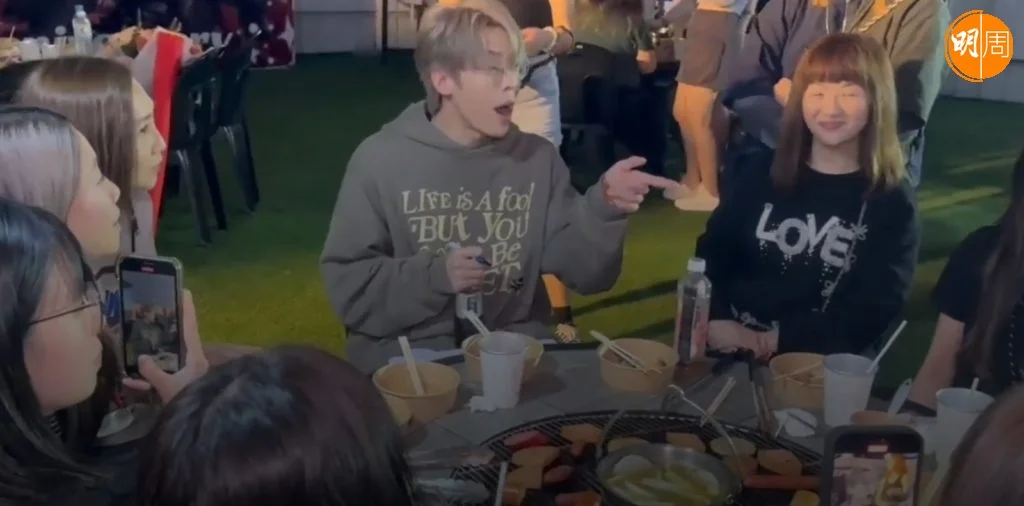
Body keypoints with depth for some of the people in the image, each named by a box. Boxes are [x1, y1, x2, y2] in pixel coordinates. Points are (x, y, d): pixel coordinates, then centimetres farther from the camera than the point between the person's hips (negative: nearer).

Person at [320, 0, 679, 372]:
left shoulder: (538, 158, 5)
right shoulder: (380, 160, -4)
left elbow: (580, 271, 1)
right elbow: (347, 287, -5)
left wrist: (602, 210, -17)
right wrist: (436, 276, -19)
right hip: (410, 359, -2)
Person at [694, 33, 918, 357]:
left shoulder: (891, 201, 1)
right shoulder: (763, 174, 10)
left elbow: (874, 309, -5)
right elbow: (711, 256, 8)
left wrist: (781, 340, -14)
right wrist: (717, 321, -11)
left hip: (820, 367, -2)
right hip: (727, 350, 2)